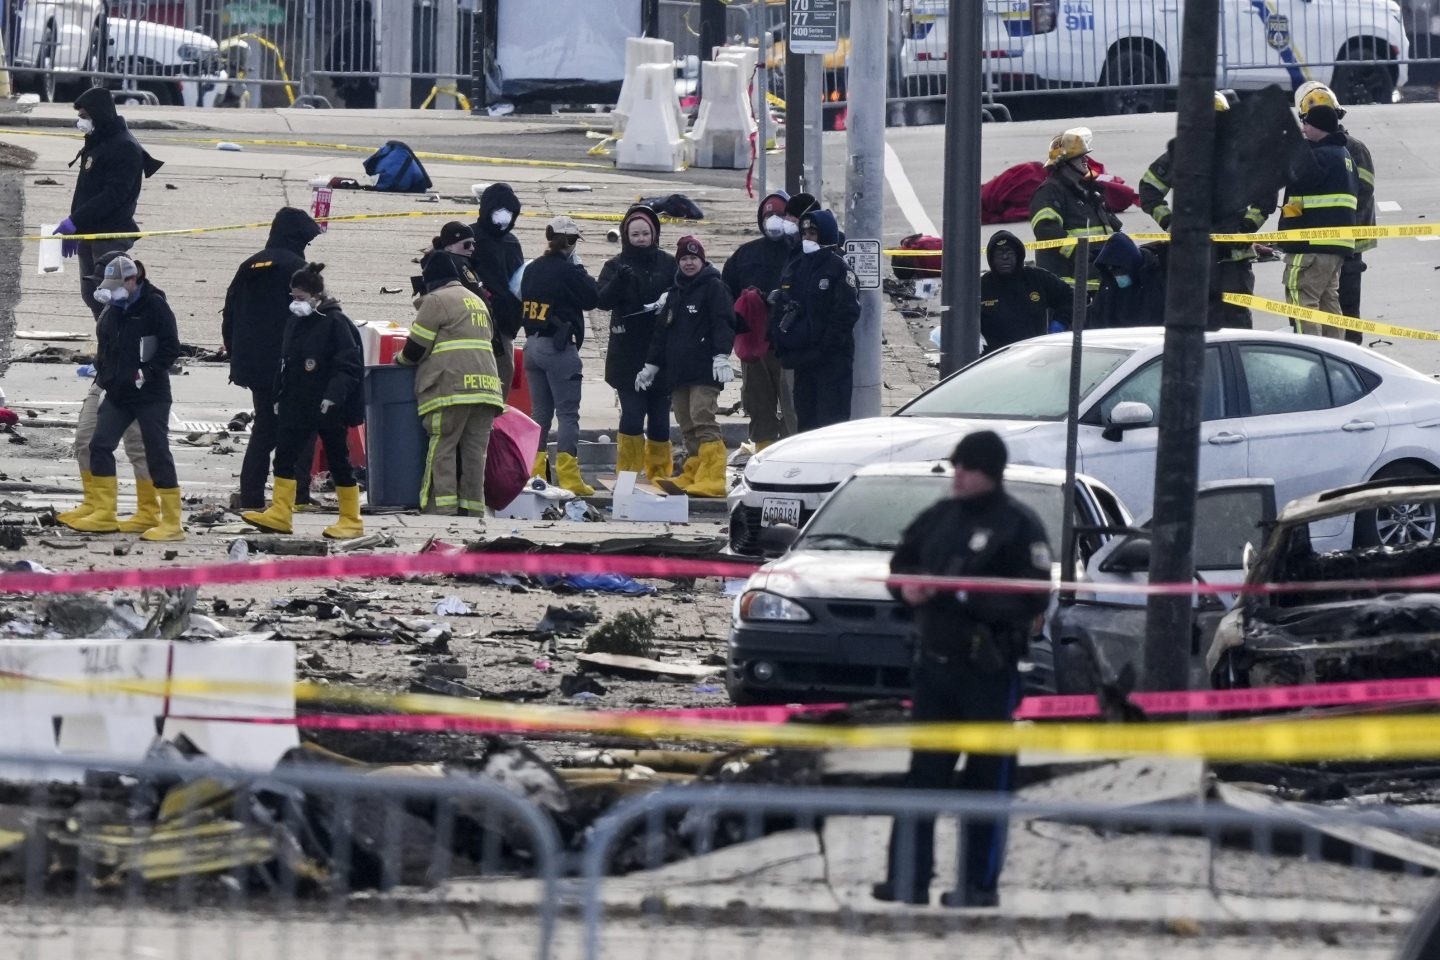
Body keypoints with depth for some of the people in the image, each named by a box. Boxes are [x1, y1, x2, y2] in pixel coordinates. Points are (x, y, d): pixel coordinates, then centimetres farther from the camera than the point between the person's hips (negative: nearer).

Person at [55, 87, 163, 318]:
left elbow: (113, 195, -23)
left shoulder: (125, 148, -15)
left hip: (111, 235, -10)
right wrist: (73, 228, 20)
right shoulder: (96, 144, 15)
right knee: (91, 296, 12)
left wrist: (75, 221, -25)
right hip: (89, 233, 10)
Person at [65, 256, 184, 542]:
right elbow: (104, 344, 24)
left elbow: (170, 348, -13)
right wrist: (101, 372, 12)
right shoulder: (113, 309, 10)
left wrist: (147, 373, -19)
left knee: (158, 453, -6)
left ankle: (171, 522, -2)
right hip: (118, 394, 7)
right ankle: (104, 514, 9)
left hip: (150, 396, -7)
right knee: (100, 445, 1)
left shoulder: (154, 306, -11)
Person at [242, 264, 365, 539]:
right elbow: (285, 362, 19)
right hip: (297, 406, 7)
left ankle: (351, 521, 9)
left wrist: (334, 395, -25)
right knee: (283, 456, 1)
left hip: (329, 408, -7)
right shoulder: (295, 321, 10)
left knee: (339, 462, 1)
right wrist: (279, 396, 17)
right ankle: (280, 514, 3)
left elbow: (349, 366, -16)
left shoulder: (336, 323, -12)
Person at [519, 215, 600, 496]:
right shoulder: (567, 271, -13)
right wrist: (579, 267, 3)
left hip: (532, 344, 7)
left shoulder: (531, 270, 7)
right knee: (568, 413, -4)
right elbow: (593, 298, -4)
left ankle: (535, 473, 13)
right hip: (559, 347, -7)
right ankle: (568, 476, -11)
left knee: (540, 412, 13)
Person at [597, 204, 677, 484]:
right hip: (627, 355, -1)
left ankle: (659, 471, 16)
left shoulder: (668, 264, 7)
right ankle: (628, 472, -2)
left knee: (660, 415, 4)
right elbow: (603, 300, -10)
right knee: (632, 414, -9)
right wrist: (620, 280, -28)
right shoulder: (615, 266, 4)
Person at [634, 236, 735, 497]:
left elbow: (724, 322, -9)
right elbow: (662, 331, 27)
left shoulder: (713, 287, 1)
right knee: (688, 426, 5)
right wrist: (652, 365, 26)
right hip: (678, 372, 7)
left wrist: (721, 355, -20)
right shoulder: (674, 293, 23)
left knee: (702, 418, -17)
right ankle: (693, 474, 8)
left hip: (705, 368, -7)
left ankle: (712, 478, -21)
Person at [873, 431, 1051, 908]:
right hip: (935, 662, 6)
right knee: (923, 773, 5)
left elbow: (1032, 599, -15)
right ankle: (909, 878, 7)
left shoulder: (1018, 525, -8)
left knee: (987, 778, 1)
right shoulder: (940, 518, 12)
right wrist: (908, 585, -1)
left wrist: (968, 597, -23)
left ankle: (981, 883, 6)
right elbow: (902, 563, 22)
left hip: (988, 669, -6)